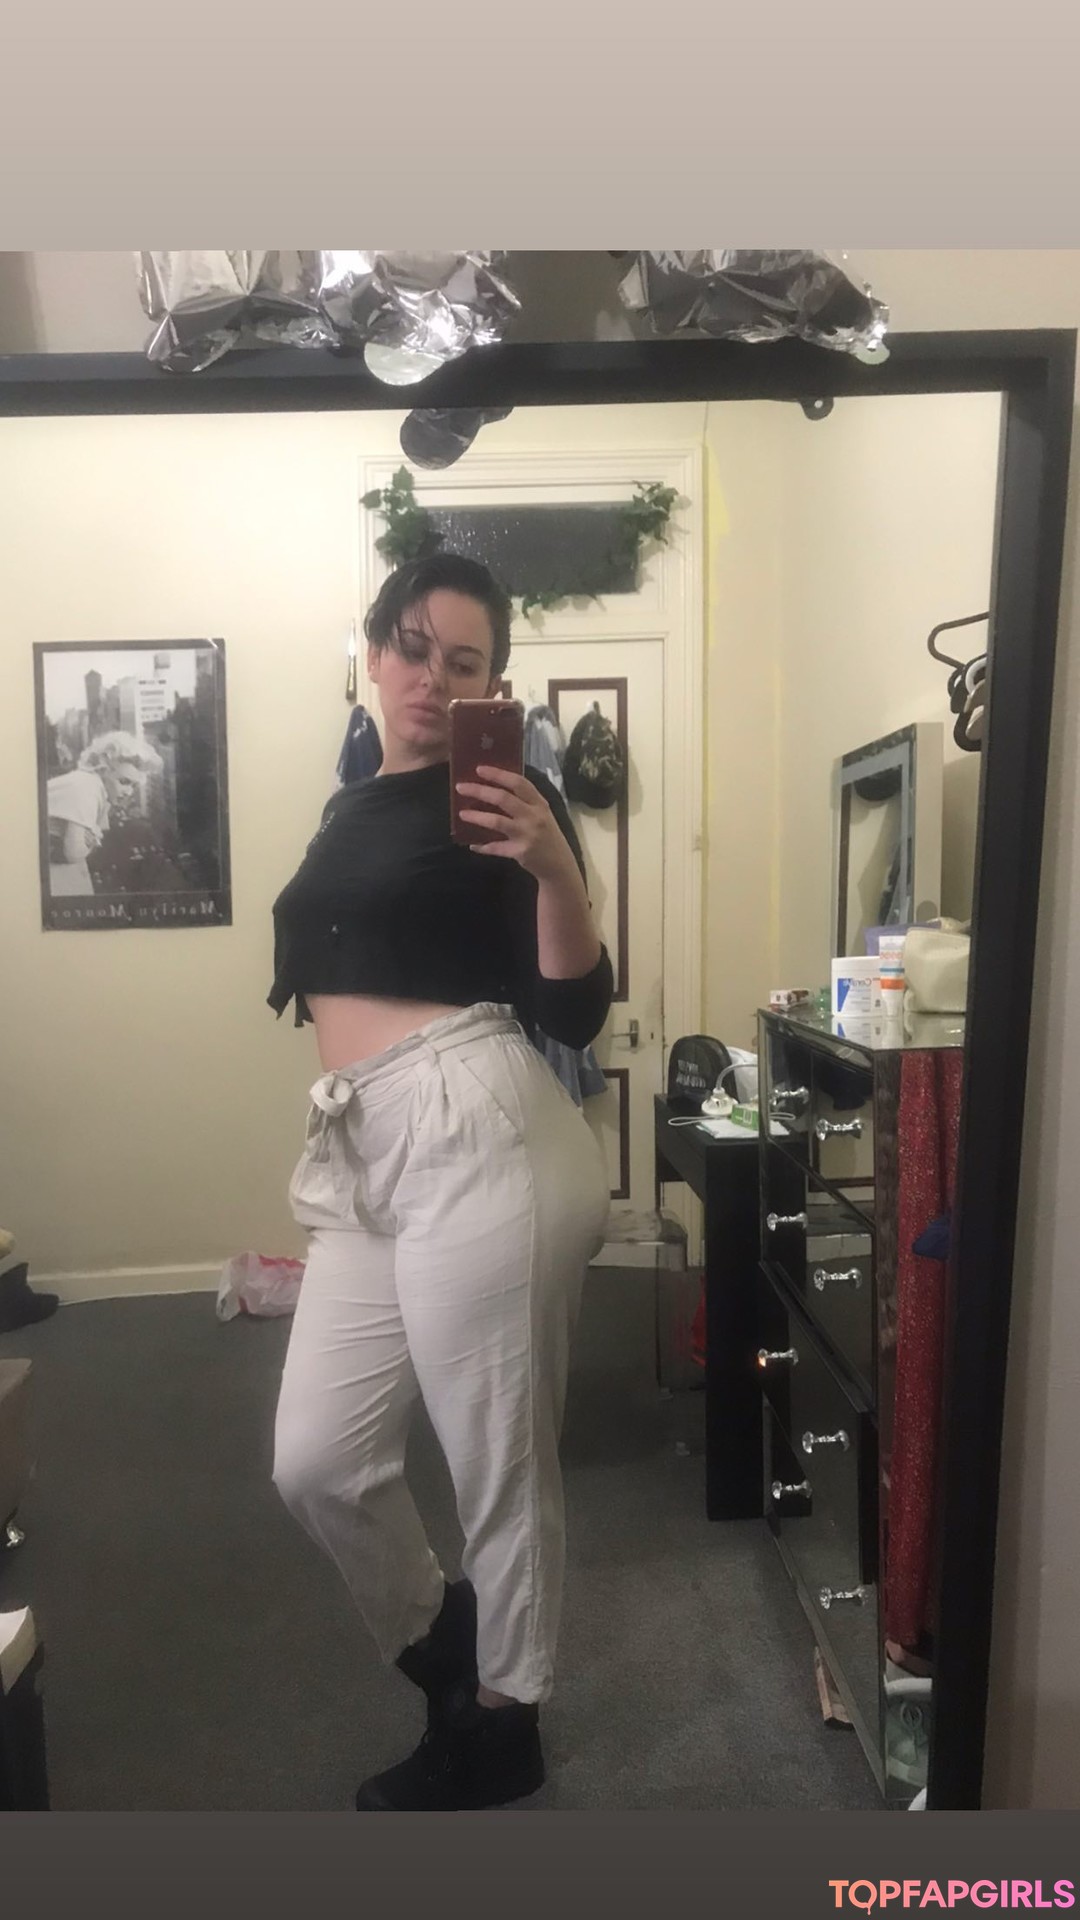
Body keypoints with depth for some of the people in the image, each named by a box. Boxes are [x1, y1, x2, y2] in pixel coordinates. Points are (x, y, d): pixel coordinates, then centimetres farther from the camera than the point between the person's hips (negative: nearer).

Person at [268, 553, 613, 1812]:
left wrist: (555, 870, -25)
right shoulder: (350, 807, 19)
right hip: (362, 1160, 8)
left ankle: (502, 1725, 33)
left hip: (477, 1136, -7)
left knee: (500, 1463, 8)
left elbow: (575, 1015, -10)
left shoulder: (502, 798, -2)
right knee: (315, 1463, 11)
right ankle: (439, 1640, 39)